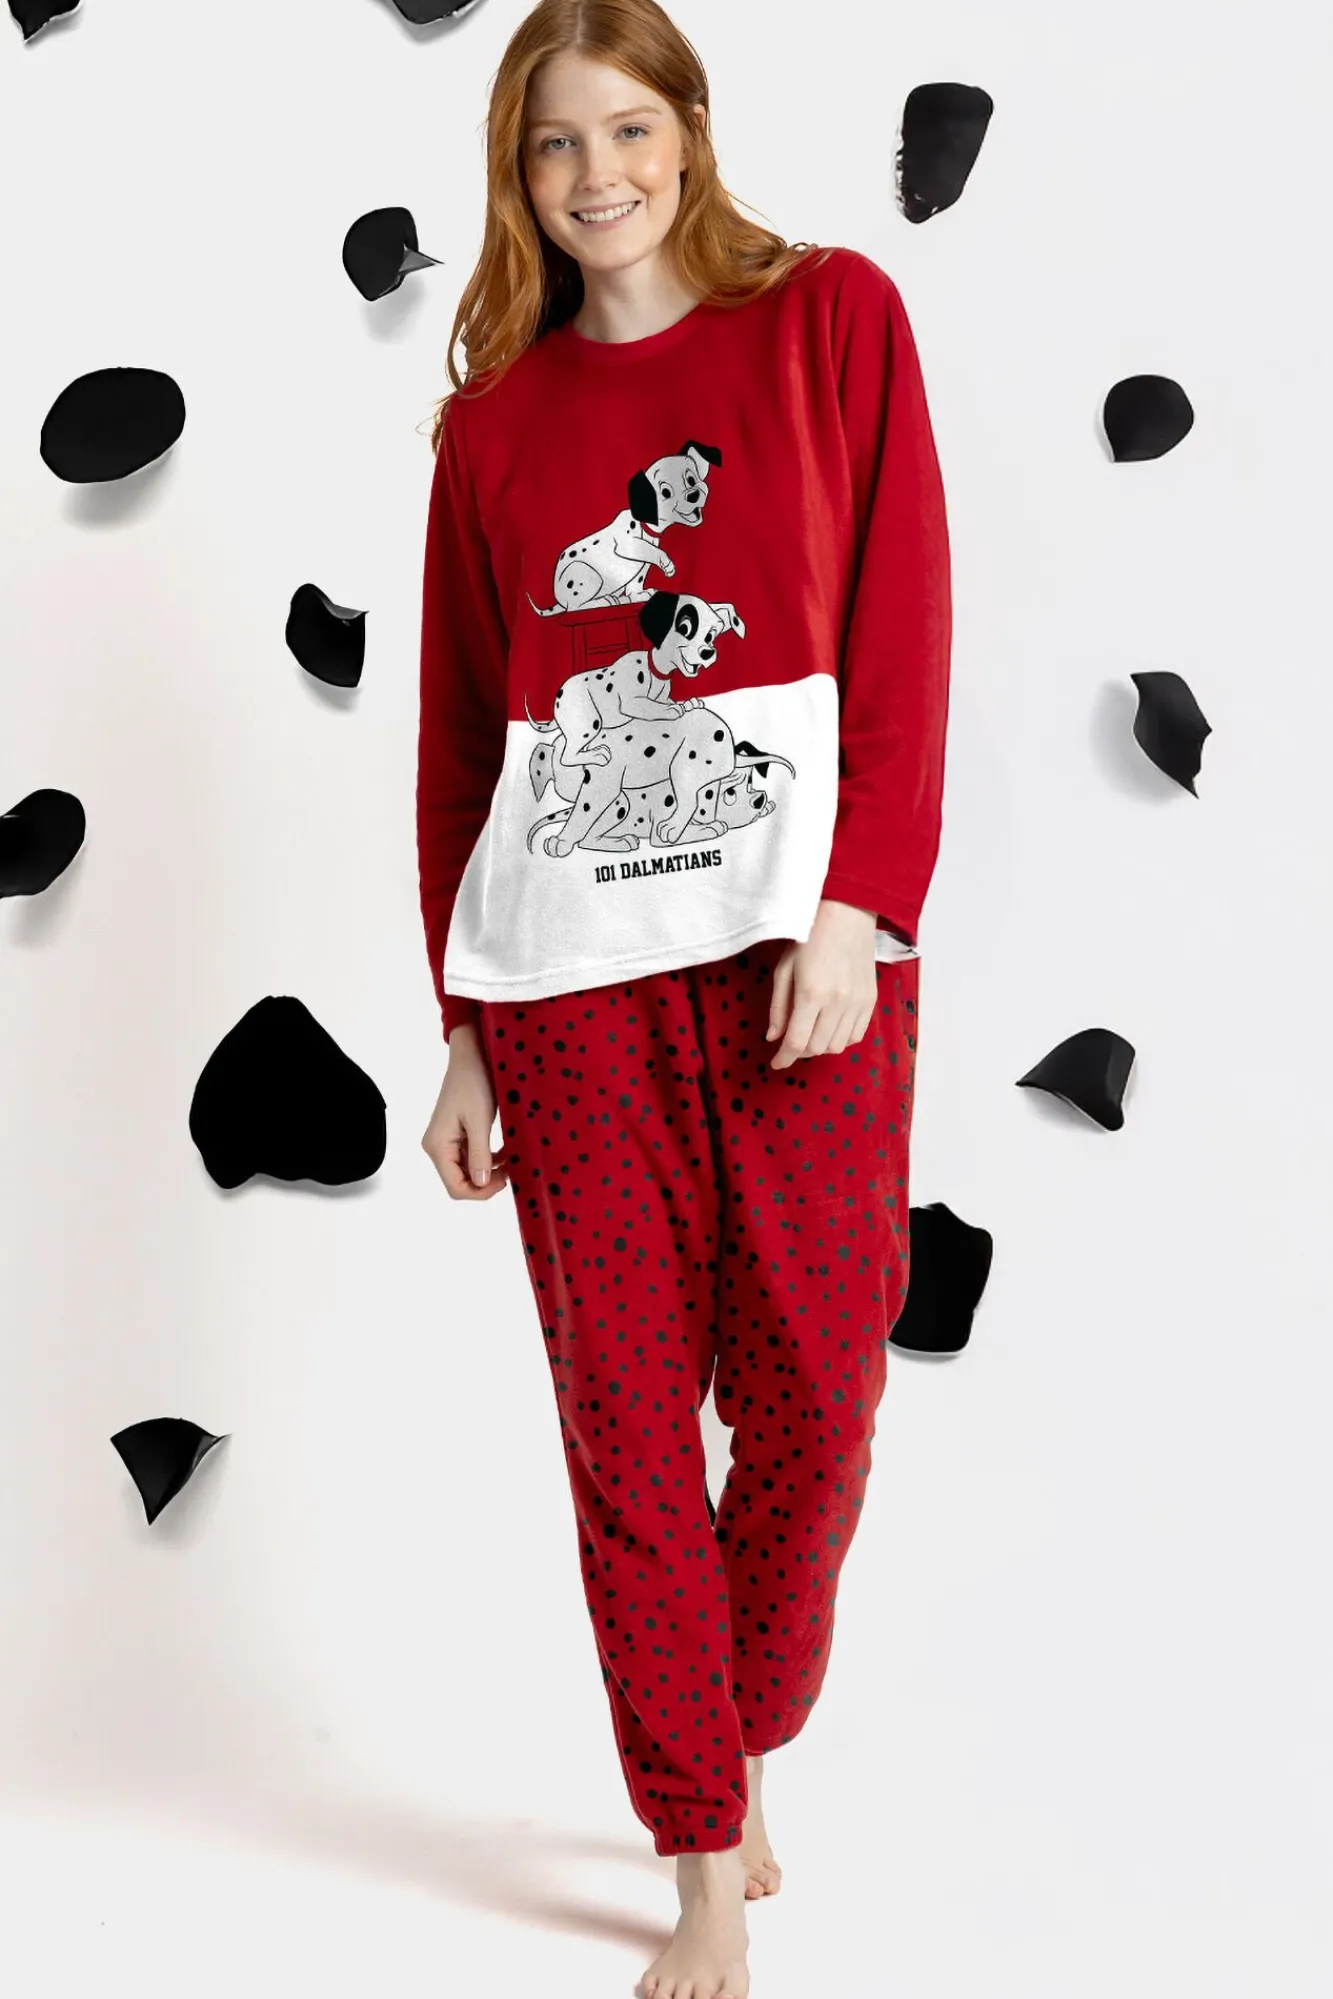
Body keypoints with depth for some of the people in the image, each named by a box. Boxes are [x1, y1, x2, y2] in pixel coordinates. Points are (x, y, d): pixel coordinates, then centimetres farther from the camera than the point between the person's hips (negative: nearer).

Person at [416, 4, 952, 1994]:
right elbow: (457, 730, 12)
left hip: (798, 934, -1)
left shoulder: (831, 315, 7)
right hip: (568, 957, 2)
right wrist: (465, 1027, 8)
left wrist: (854, 906, -12)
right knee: (625, 1421, 2)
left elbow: (901, 628, -1)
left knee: (811, 1390, 1)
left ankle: (739, 1749, 29)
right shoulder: (494, 421, 13)